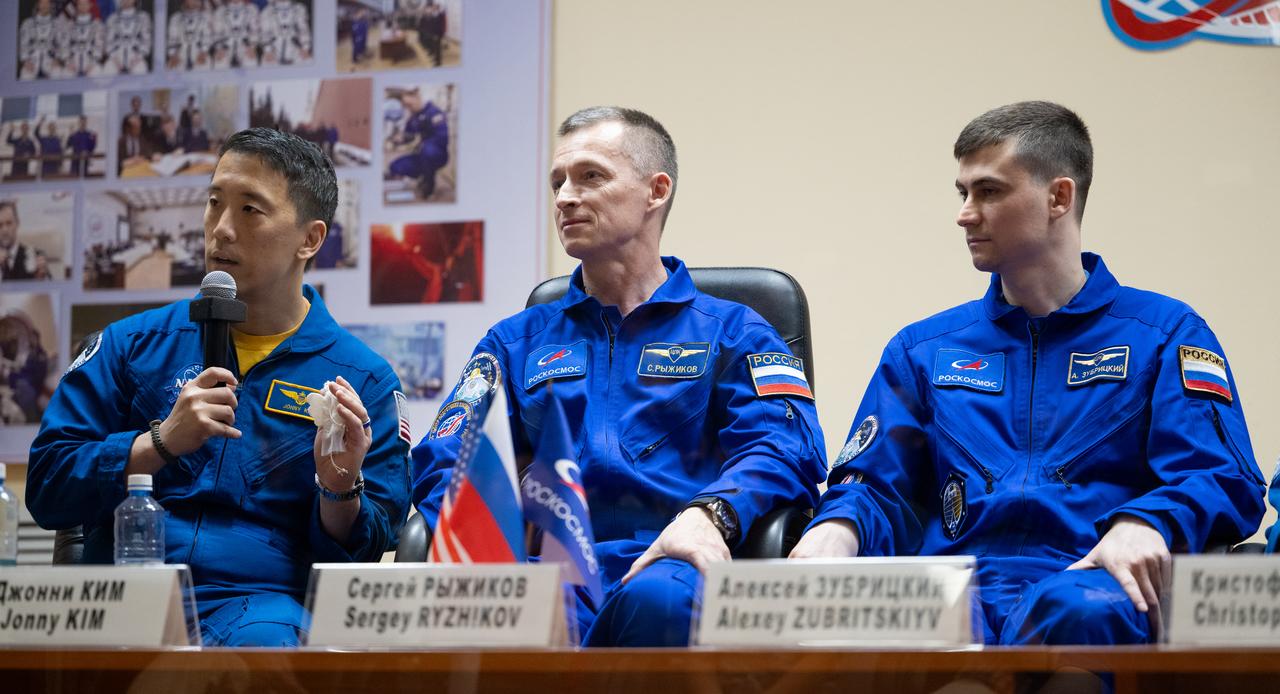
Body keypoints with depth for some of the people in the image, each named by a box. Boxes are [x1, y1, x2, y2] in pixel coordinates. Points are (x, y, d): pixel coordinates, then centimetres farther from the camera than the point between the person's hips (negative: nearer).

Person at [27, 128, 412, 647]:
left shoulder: (364, 380, 11)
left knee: (265, 635, -39)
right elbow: (45, 488, 6)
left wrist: (340, 489, -11)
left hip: (259, 603, -2)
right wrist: (161, 442, -8)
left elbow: (365, 554, 10)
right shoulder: (134, 345, 14)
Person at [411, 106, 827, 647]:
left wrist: (709, 514, -21)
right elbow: (445, 463, 14)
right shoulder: (517, 340, 28)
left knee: (658, 599, -40)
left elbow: (784, 448, 1)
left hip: (665, 566, -1)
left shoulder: (732, 332, 19)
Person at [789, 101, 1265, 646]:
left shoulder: (1163, 332, 15)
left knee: (1080, 611, -42)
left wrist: (1142, 524, -19)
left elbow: (1222, 478, 3)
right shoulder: (923, 349, 26)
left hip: (1089, 584, -2)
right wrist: (838, 527, -7)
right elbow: (871, 486, 18)